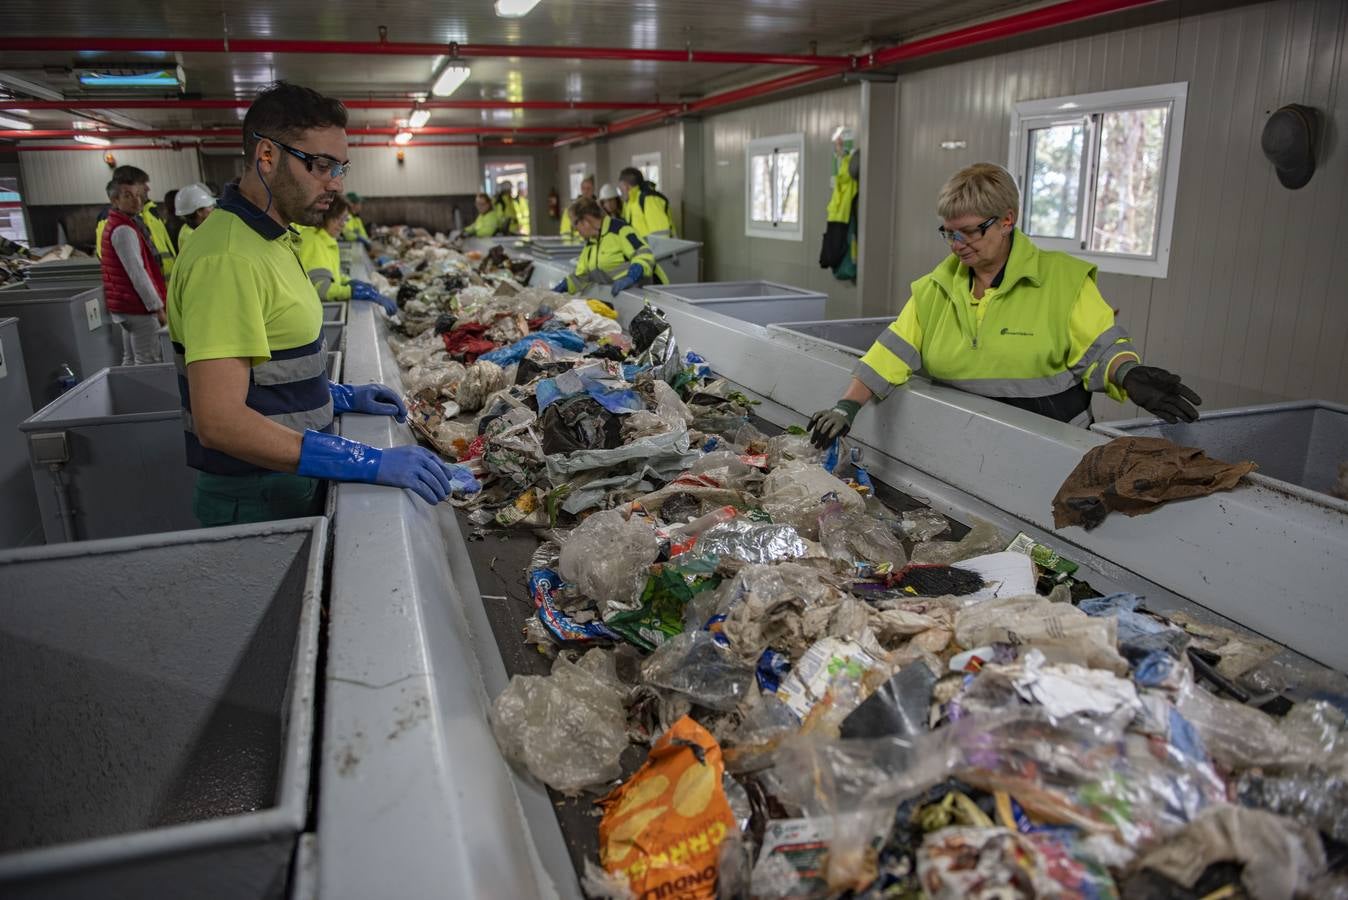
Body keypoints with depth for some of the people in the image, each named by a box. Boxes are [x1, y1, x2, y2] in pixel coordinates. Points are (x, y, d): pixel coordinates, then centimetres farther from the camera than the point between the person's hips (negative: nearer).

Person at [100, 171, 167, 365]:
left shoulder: (114, 224, 15)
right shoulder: (123, 230, -17)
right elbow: (137, 274, -21)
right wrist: (157, 307, -19)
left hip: (125, 305, 11)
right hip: (137, 306, -11)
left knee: (130, 360, 15)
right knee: (147, 363, -8)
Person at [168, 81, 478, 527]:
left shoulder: (267, 239, 10)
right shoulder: (228, 259, -23)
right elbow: (219, 421, -31)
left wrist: (340, 396, 8)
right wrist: (370, 462, -35)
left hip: (292, 486, 9)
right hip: (257, 506, -9)